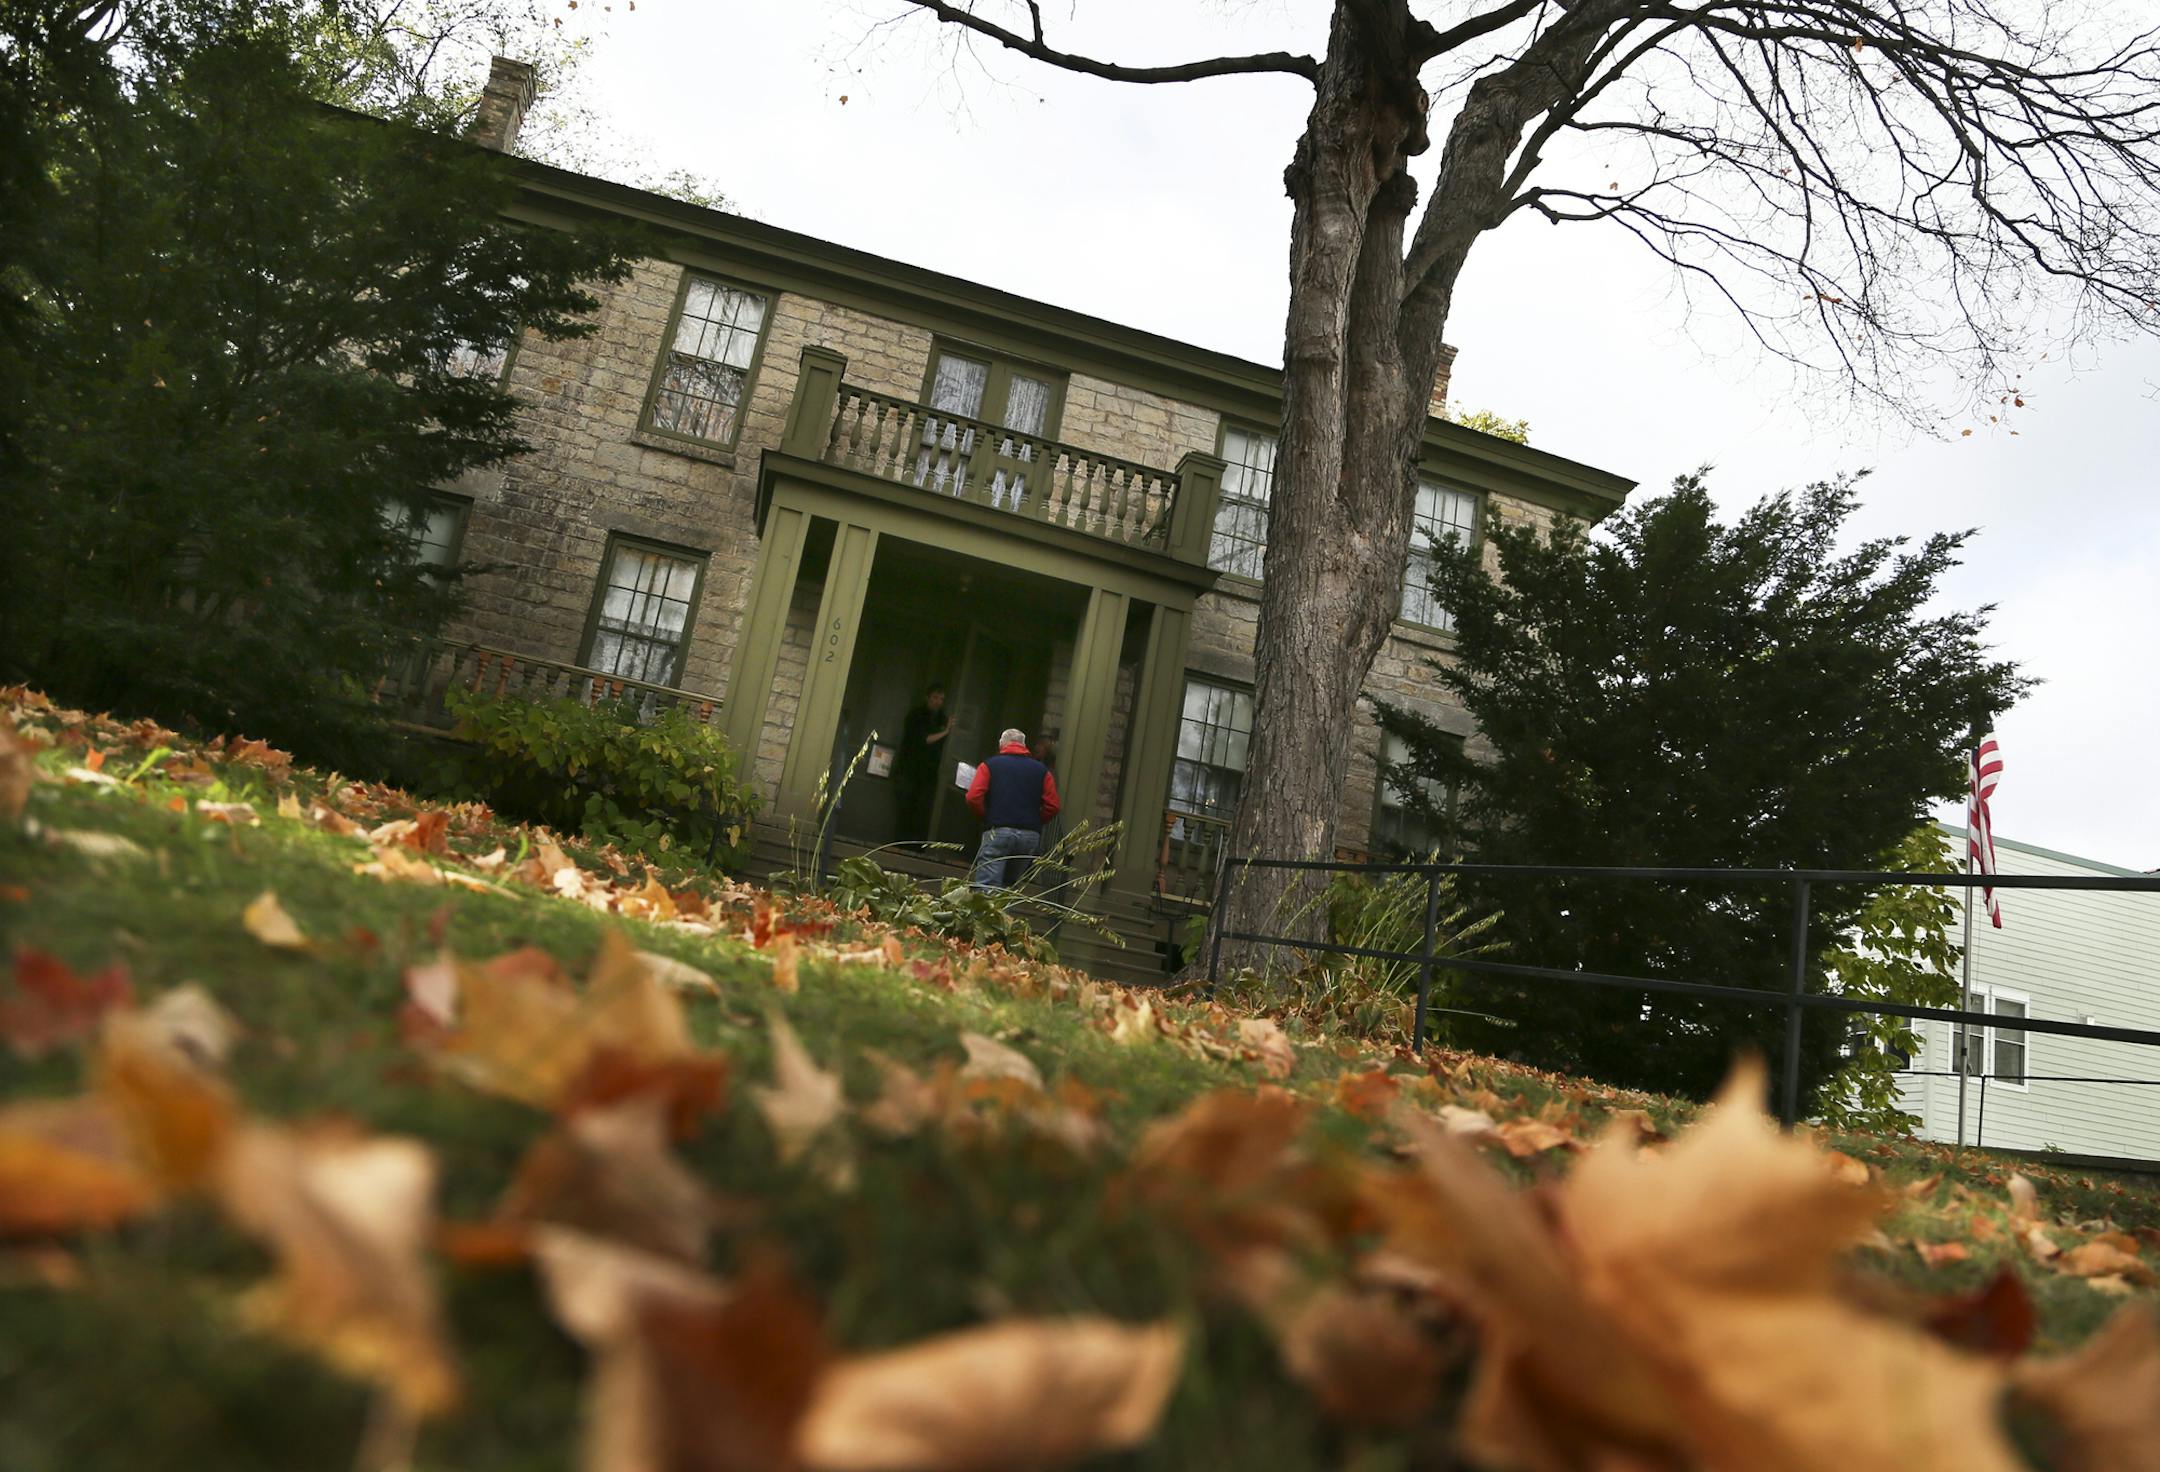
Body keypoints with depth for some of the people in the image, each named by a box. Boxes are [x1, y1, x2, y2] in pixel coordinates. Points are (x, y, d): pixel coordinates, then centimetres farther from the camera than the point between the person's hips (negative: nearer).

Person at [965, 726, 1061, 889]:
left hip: (997, 831, -3)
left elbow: (973, 798, -6)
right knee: (1007, 886, 16)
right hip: (1031, 836, 3)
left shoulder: (990, 765, 6)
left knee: (986, 887, -8)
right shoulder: (1042, 771, 12)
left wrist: (987, 817, 10)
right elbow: (1052, 806, 2)